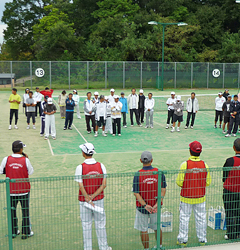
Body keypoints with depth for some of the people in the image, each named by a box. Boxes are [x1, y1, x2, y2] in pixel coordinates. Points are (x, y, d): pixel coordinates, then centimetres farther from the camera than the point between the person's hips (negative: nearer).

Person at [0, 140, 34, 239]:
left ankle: (13, 232, 23)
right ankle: (26, 232, 16)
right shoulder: (25, 160, -13)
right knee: (25, 211, 10)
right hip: (24, 190, -1)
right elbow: (30, 172, -1)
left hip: (11, 190, 2)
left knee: (12, 211, 14)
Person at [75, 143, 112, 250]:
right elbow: (104, 184, -9)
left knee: (86, 226, 11)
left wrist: (88, 199, -15)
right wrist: (93, 196, -12)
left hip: (84, 201, -2)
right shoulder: (101, 166, -6)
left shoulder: (80, 167, -14)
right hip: (99, 200, 3)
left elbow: (81, 186, -17)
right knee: (100, 225, 16)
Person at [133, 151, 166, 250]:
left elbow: (136, 193, -16)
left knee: (143, 230, 12)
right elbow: (163, 189, -7)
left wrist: (145, 205, -17)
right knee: (157, 227, 22)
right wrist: (157, 203, -11)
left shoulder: (138, 175, -15)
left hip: (142, 207, -3)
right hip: (156, 206, 3)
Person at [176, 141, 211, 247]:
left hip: (186, 197, -3)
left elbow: (179, 182, -14)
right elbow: (208, 182, 0)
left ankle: (183, 240, 20)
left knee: (184, 218, 11)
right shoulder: (204, 165, -7)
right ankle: (202, 240, 26)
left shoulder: (185, 164, -17)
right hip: (200, 197, 3)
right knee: (201, 218, 15)